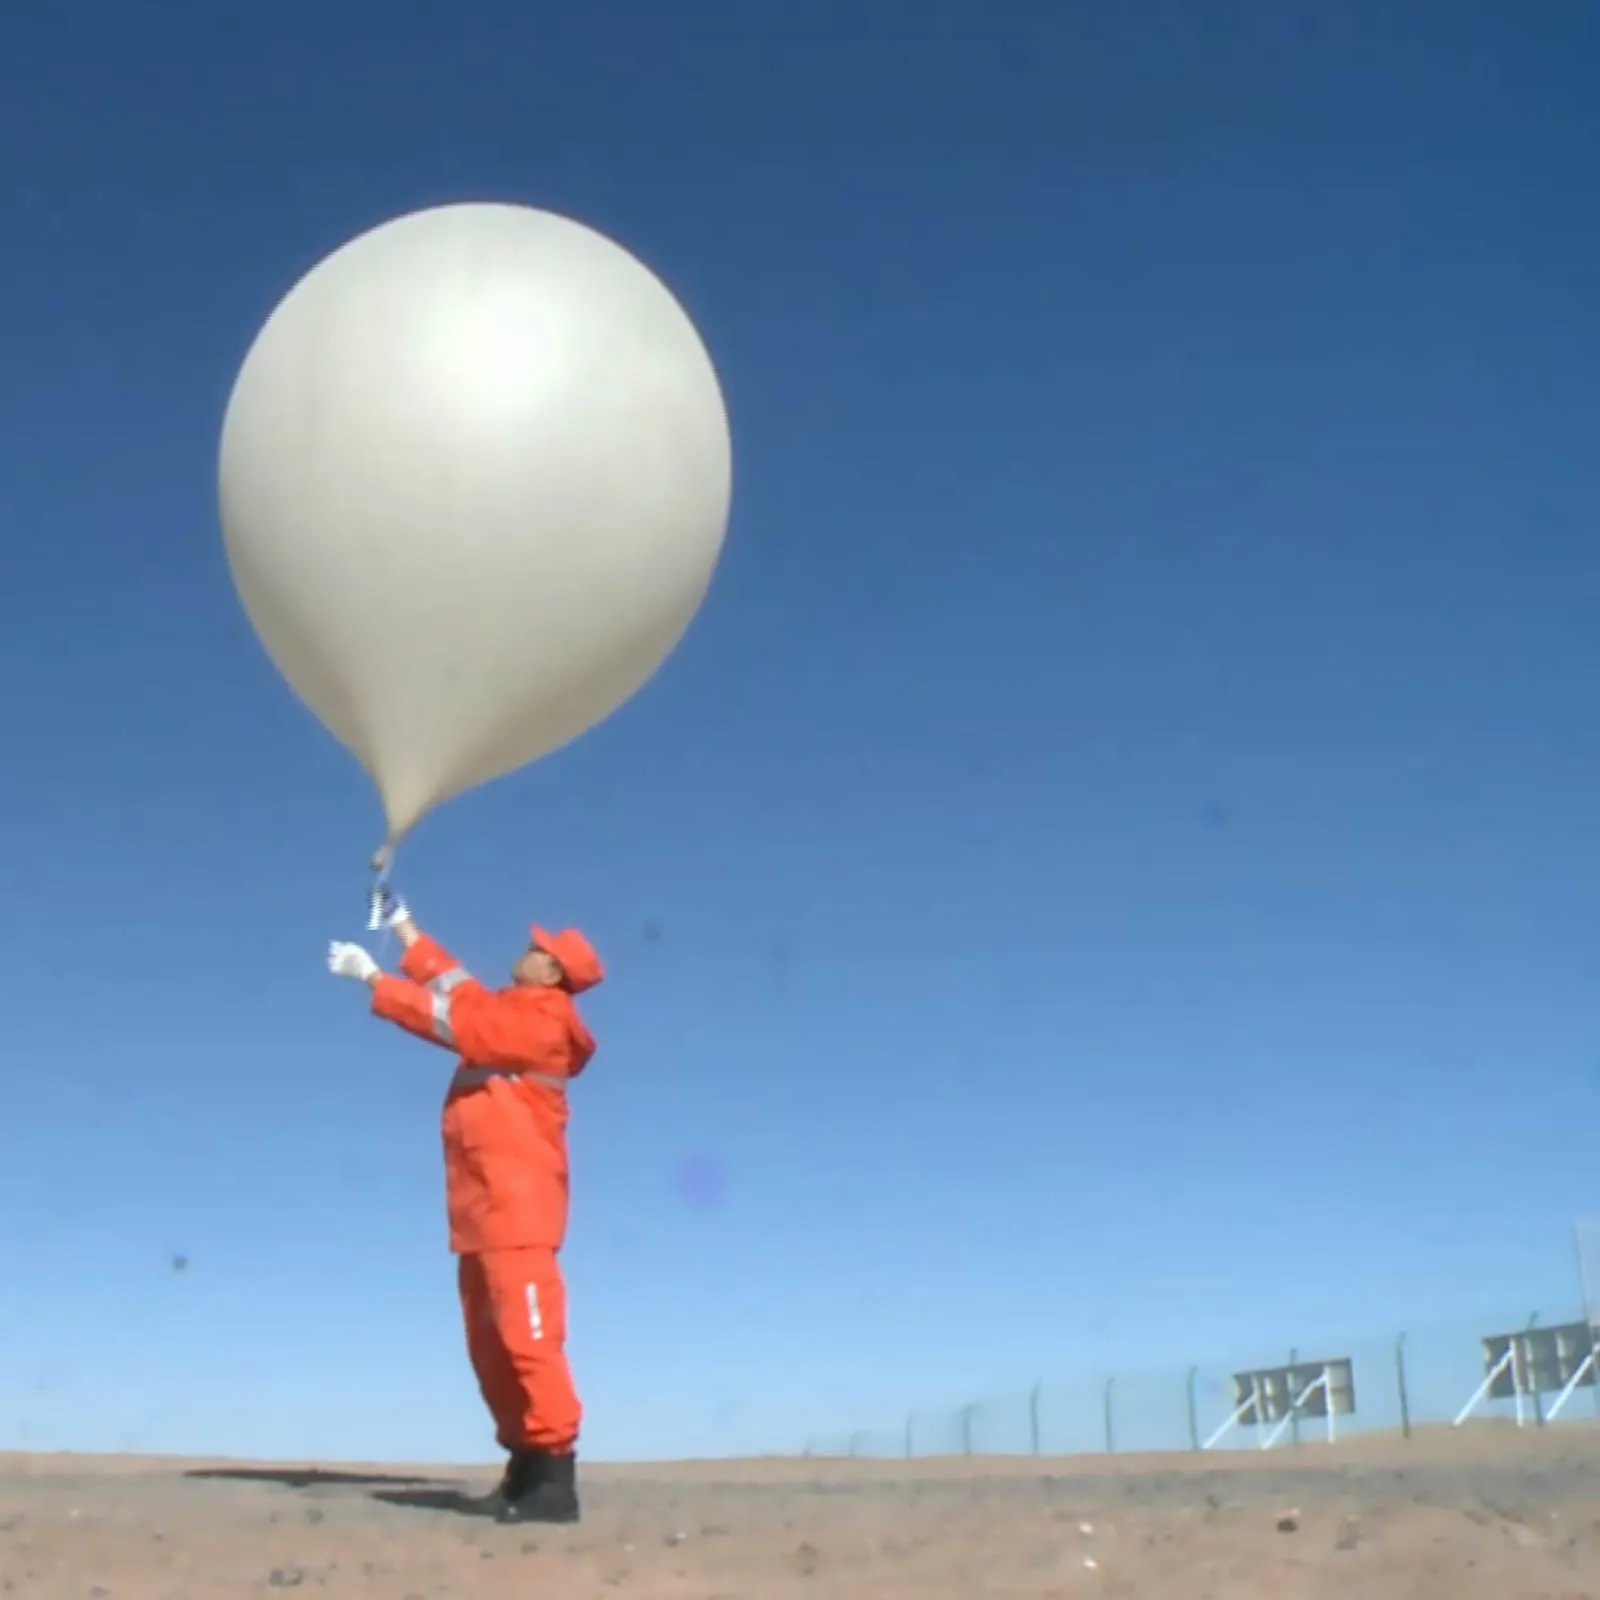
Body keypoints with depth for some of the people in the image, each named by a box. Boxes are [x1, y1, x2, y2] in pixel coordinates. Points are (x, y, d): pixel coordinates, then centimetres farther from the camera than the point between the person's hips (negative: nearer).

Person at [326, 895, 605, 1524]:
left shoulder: (541, 1022, -9)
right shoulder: (509, 1013, 19)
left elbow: (453, 1019, -16)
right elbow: (452, 983, 27)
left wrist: (371, 975, -11)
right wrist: (401, 924, 30)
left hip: (518, 1197, -10)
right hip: (484, 1201, 10)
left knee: (527, 1333, -15)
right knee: (491, 1340, 8)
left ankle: (556, 1474, -17)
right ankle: (527, 1463, 13)